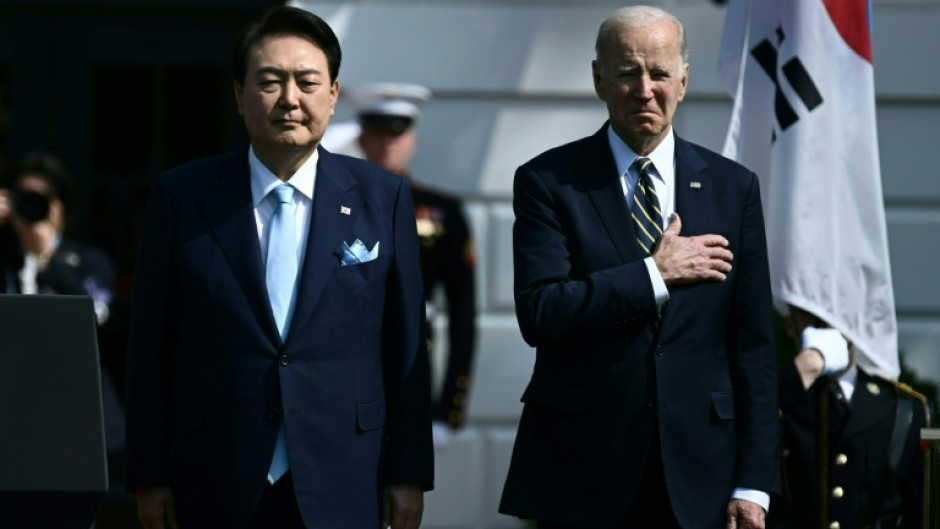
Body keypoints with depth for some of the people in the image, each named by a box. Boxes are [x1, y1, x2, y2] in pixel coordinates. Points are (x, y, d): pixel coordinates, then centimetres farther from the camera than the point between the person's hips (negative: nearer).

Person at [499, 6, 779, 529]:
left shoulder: (733, 187, 7)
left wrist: (752, 484, -1)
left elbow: (752, 344, 5)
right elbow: (539, 314, -12)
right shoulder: (548, 182, 0)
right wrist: (655, 274, -14)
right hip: (582, 473, -2)